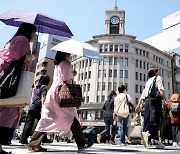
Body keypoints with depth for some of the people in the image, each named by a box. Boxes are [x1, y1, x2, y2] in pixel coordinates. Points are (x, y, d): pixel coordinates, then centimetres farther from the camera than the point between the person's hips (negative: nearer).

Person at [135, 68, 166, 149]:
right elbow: (161, 89, -7)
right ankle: (148, 133, -33)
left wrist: (139, 105, 26)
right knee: (154, 119, -16)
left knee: (147, 119, 3)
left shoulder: (148, 81, 29)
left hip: (147, 100, 7)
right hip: (155, 99, -7)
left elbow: (143, 94, 25)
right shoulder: (158, 78, 12)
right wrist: (164, 99, -15)